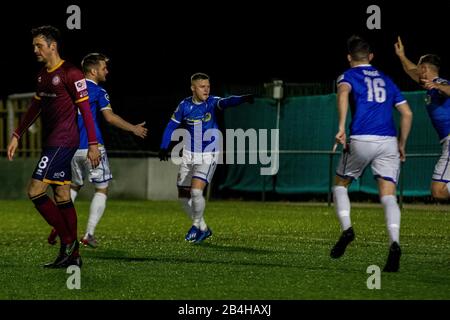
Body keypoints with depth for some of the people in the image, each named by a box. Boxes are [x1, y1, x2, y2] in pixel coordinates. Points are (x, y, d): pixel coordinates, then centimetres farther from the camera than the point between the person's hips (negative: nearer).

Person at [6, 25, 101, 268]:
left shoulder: (70, 73, -12)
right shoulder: (43, 75, 15)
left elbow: (85, 108, -13)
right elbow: (35, 107, 24)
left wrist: (93, 144, -16)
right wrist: (17, 136, 22)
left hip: (62, 141, -9)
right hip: (52, 142, 9)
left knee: (35, 191, -13)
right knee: (62, 196, 8)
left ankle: (68, 240, -5)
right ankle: (72, 256, 11)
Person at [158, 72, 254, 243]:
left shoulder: (212, 102, -11)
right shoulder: (185, 105, -3)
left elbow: (226, 102, -31)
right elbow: (171, 126, 7)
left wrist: (243, 99, -51)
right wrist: (164, 147, -4)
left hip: (208, 157, -4)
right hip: (189, 156, 4)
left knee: (196, 191, -21)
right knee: (183, 196, 6)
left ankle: (197, 225, 3)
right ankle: (203, 229, 24)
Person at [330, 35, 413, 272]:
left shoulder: (348, 75, 10)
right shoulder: (386, 79, 23)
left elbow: (343, 92, -16)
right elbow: (407, 113, 19)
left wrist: (341, 127, -23)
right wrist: (401, 144, 27)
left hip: (361, 140, -3)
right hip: (388, 142, 3)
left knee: (340, 186, 18)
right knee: (388, 196, -3)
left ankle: (346, 228, -2)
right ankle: (394, 242, -25)